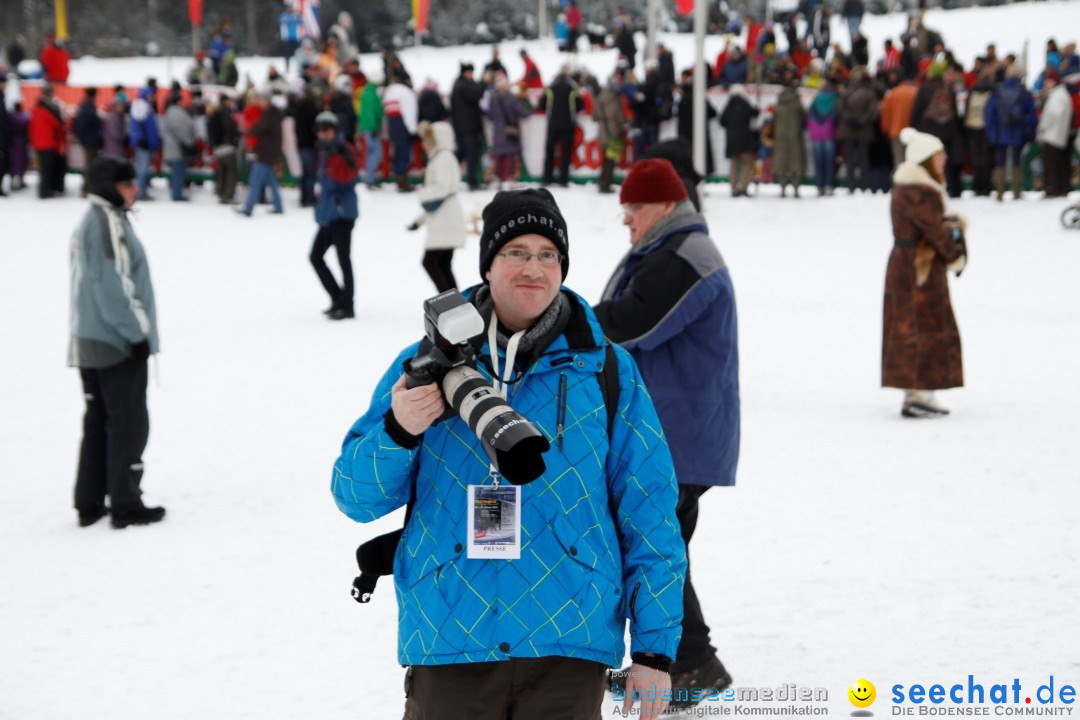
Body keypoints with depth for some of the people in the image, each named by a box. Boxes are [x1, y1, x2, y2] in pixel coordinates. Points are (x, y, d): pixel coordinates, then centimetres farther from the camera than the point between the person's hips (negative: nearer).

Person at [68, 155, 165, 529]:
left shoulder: (88, 222, 14)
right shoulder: (109, 223, -17)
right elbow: (112, 288, -22)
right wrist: (137, 332, -16)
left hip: (89, 342, 10)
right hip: (118, 343, -10)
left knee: (98, 420, 13)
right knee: (129, 422, -2)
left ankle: (89, 503, 16)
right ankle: (125, 505, 2)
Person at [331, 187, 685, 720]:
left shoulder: (607, 371, 4)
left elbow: (649, 518, 5)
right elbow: (355, 498, 5)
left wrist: (655, 650, 1)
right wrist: (398, 431, -16)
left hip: (569, 643, 0)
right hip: (448, 645, 1)